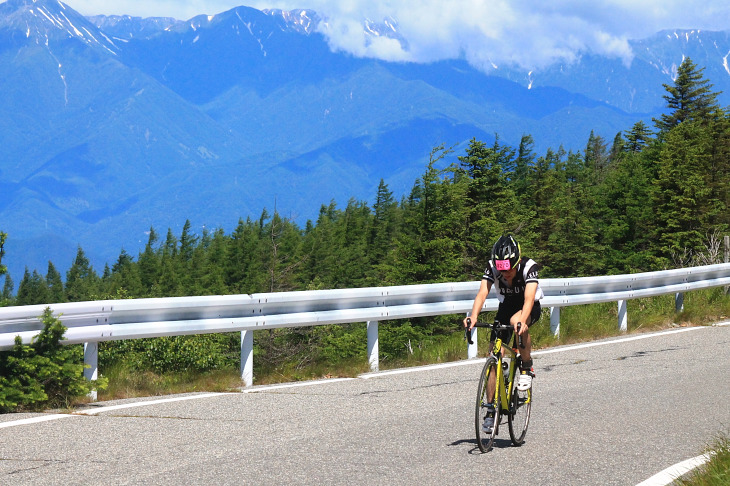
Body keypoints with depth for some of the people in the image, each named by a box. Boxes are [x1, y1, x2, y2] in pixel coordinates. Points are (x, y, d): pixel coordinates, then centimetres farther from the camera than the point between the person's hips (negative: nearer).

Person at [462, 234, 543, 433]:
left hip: (530, 308, -3)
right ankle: (491, 411, -3)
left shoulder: (529, 267, -29)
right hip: (506, 307, 3)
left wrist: (522, 320, -60)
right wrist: (473, 316, -51)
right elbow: (482, 293, -32)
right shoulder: (492, 267, -21)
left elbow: (529, 297, -41)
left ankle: (527, 368, -16)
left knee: (517, 321, -39)